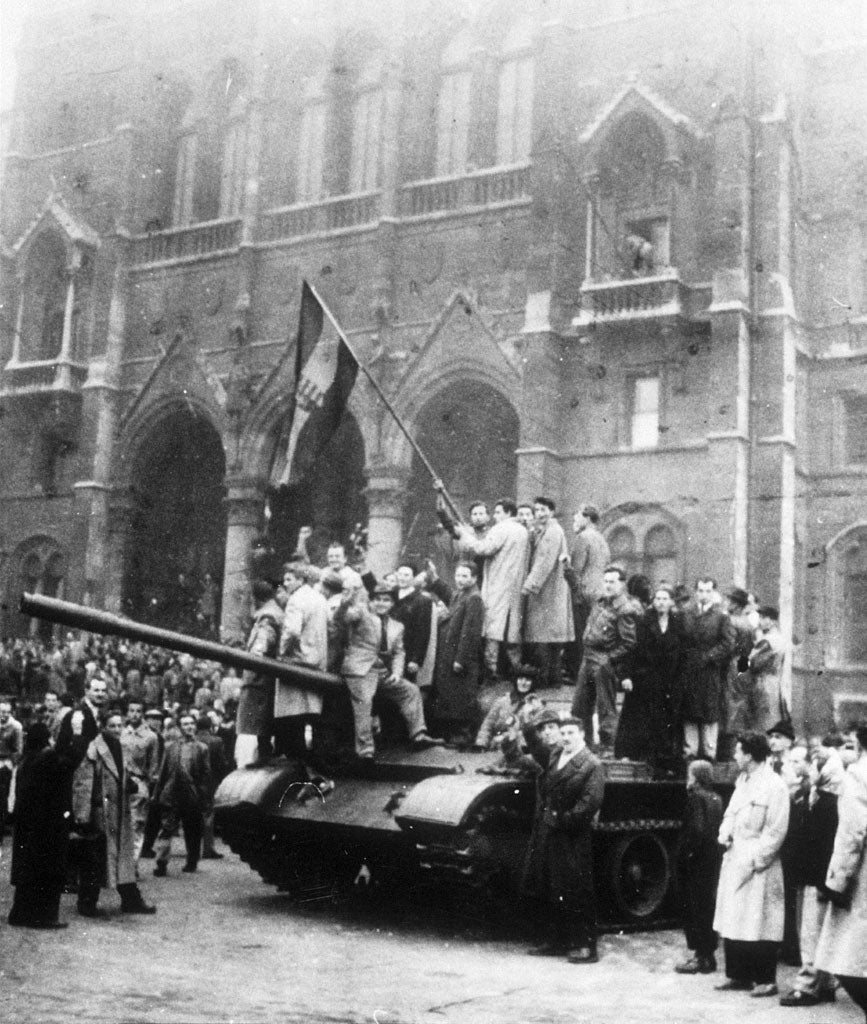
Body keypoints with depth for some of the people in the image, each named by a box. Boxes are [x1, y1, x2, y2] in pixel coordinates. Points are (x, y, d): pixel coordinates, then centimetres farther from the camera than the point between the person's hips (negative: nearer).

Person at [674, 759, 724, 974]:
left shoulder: (696, 797, -16)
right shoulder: (716, 798, 9)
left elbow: (696, 829, -23)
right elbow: (719, 829, 10)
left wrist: (687, 853, -15)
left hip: (697, 861, -8)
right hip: (713, 859, 8)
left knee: (696, 909, 0)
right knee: (708, 908, 15)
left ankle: (701, 957, 2)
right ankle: (708, 955, 22)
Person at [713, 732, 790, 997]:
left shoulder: (775, 786, -13)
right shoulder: (742, 781, 13)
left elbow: (776, 831, -15)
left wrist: (753, 860, -17)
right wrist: (725, 833, 1)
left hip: (758, 866, -8)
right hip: (734, 861, 8)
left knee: (758, 925, -3)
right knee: (732, 923, 11)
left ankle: (765, 980, 8)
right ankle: (738, 975, 22)